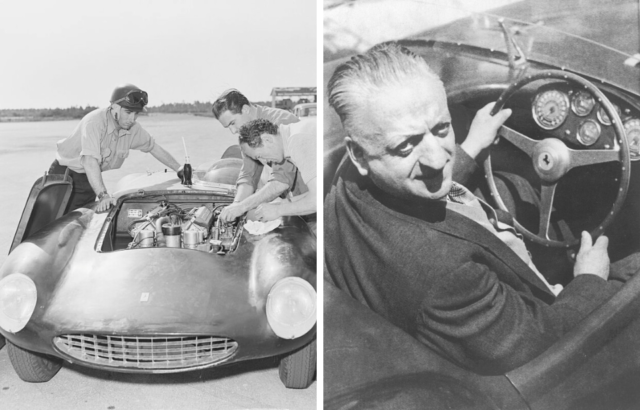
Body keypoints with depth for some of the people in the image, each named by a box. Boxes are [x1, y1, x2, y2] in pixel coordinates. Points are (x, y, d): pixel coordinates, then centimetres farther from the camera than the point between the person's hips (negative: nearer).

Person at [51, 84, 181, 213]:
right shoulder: (94, 122, -30)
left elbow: (155, 148, 8)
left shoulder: (133, 129, -9)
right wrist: (103, 196, -46)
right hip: (65, 173, -6)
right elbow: (89, 161, -39)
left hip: (89, 181, 6)